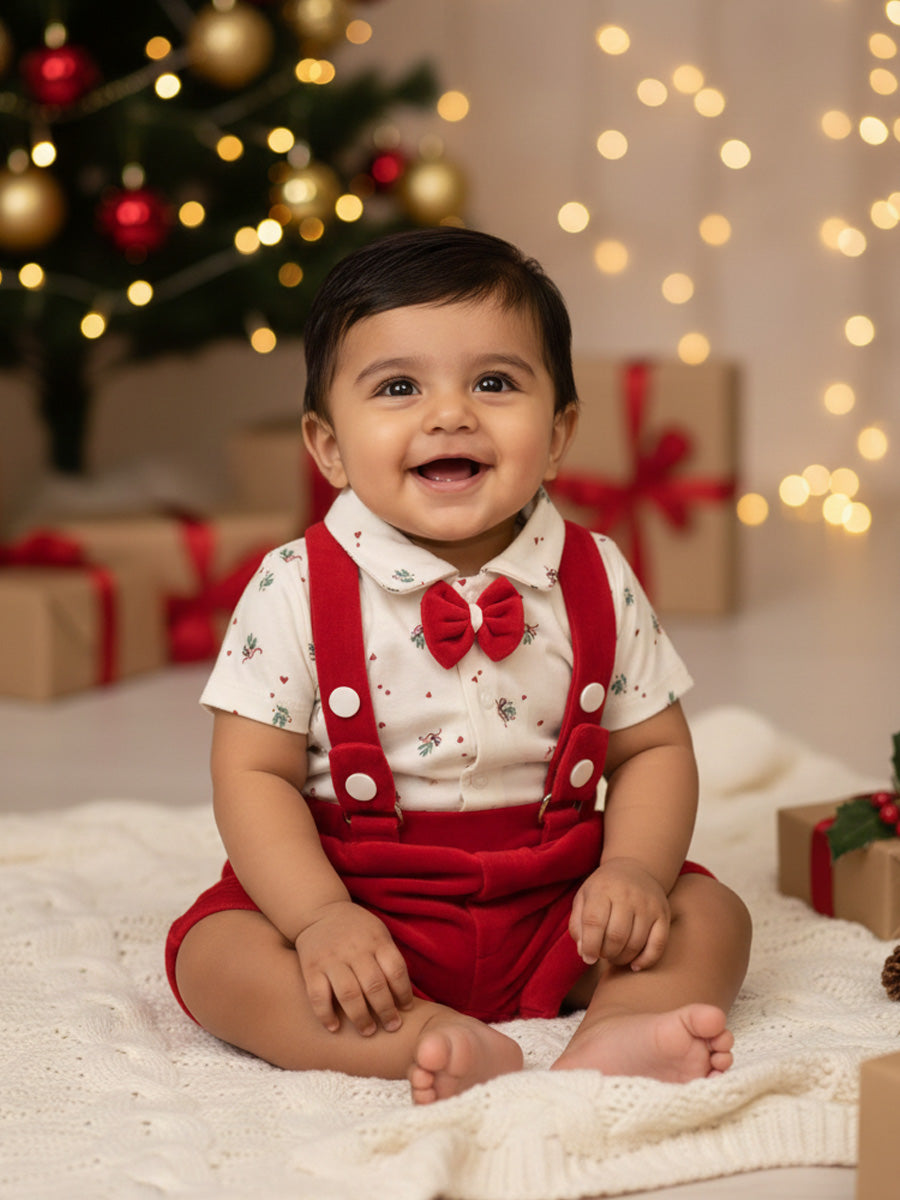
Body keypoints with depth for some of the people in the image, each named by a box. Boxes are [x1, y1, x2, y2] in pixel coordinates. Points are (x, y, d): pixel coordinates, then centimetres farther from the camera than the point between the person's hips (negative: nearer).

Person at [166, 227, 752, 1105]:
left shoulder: (597, 583, -3)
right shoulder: (297, 590, -10)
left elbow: (653, 747, 3)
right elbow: (255, 773, -11)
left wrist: (636, 870, -16)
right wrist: (321, 918, -24)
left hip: (553, 915, 2)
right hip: (359, 905, -2)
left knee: (709, 918, -12)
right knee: (215, 953, -24)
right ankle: (437, 1045, -39)